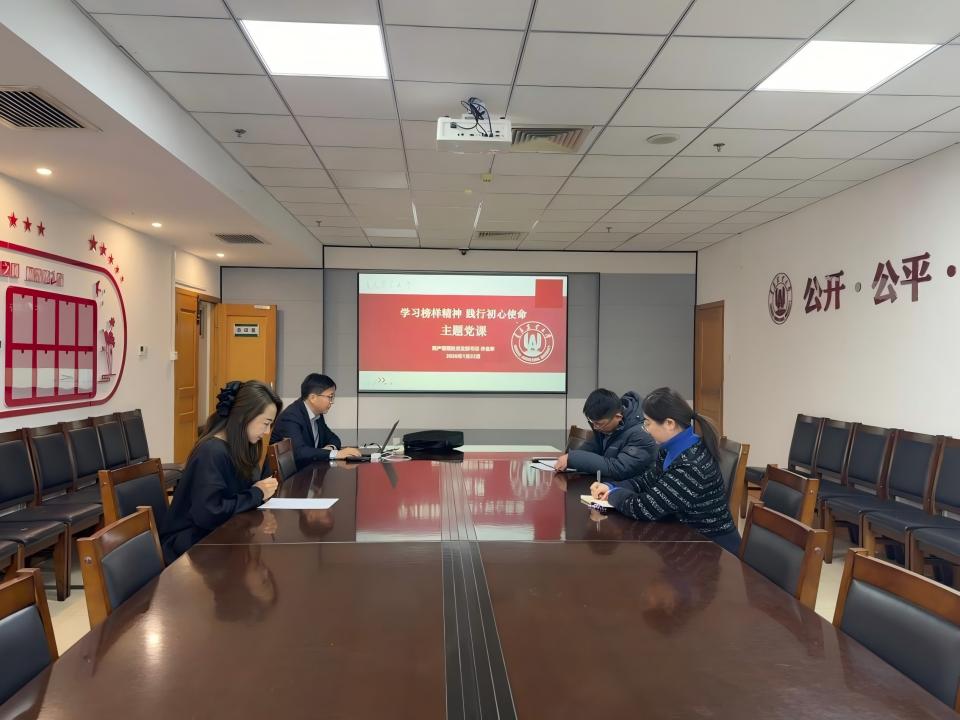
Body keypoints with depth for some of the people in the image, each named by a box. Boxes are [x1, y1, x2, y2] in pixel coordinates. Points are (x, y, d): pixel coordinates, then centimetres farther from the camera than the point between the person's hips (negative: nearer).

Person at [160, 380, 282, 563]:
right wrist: (256, 494, -19)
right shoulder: (212, 452, -22)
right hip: (188, 542, -8)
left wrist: (261, 489, -15)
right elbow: (208, 514, -28)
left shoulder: (236, 446, 5)